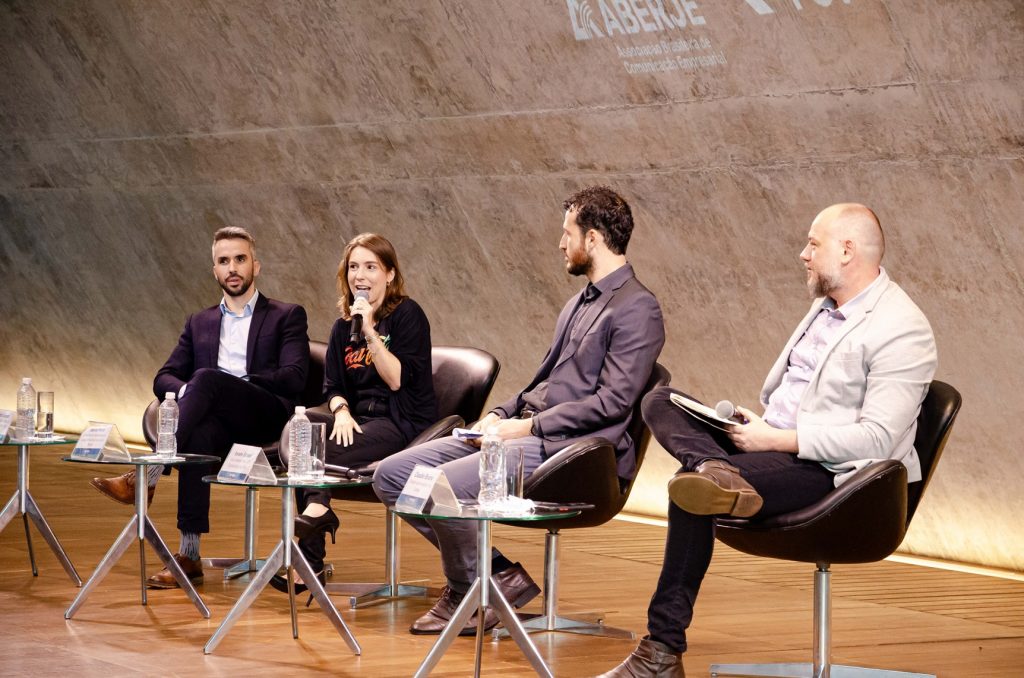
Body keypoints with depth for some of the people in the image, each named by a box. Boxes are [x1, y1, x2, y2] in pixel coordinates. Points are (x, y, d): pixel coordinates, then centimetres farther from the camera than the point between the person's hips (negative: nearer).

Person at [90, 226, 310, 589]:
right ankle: (189, 556, -39)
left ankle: (146, 478, -39)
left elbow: (293, 378, -2)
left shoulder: (287, 316, 13)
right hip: (219, 422, 3)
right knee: (199, 435, -36)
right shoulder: (199, 323, 27)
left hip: (266, 417, -3)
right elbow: (164, 378, 18)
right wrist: (186, 393, -7)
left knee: (207, 379, -33)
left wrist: (234, 384, -10)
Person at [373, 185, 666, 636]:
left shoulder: (636, 309, -9)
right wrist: (502, 414, 8)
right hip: (529, 432, 10)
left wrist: (530, 426, -16)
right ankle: (499, 574, 0)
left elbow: (613, 402, -17)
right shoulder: (582, 302, 21)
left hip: (569, 447, -10)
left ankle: (468, 597, -4)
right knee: (391, 475, -1)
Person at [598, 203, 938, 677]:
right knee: (659, 402, -4)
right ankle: (715, 472, -37)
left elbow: (876, 439, -21)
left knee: (690, 492, -28)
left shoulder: (903, 331, -15)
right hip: (770, 439, 10)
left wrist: (777, 440, -20)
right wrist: (755, 422, 5)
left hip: (824, 472, -10)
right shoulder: (826, 305, 15)